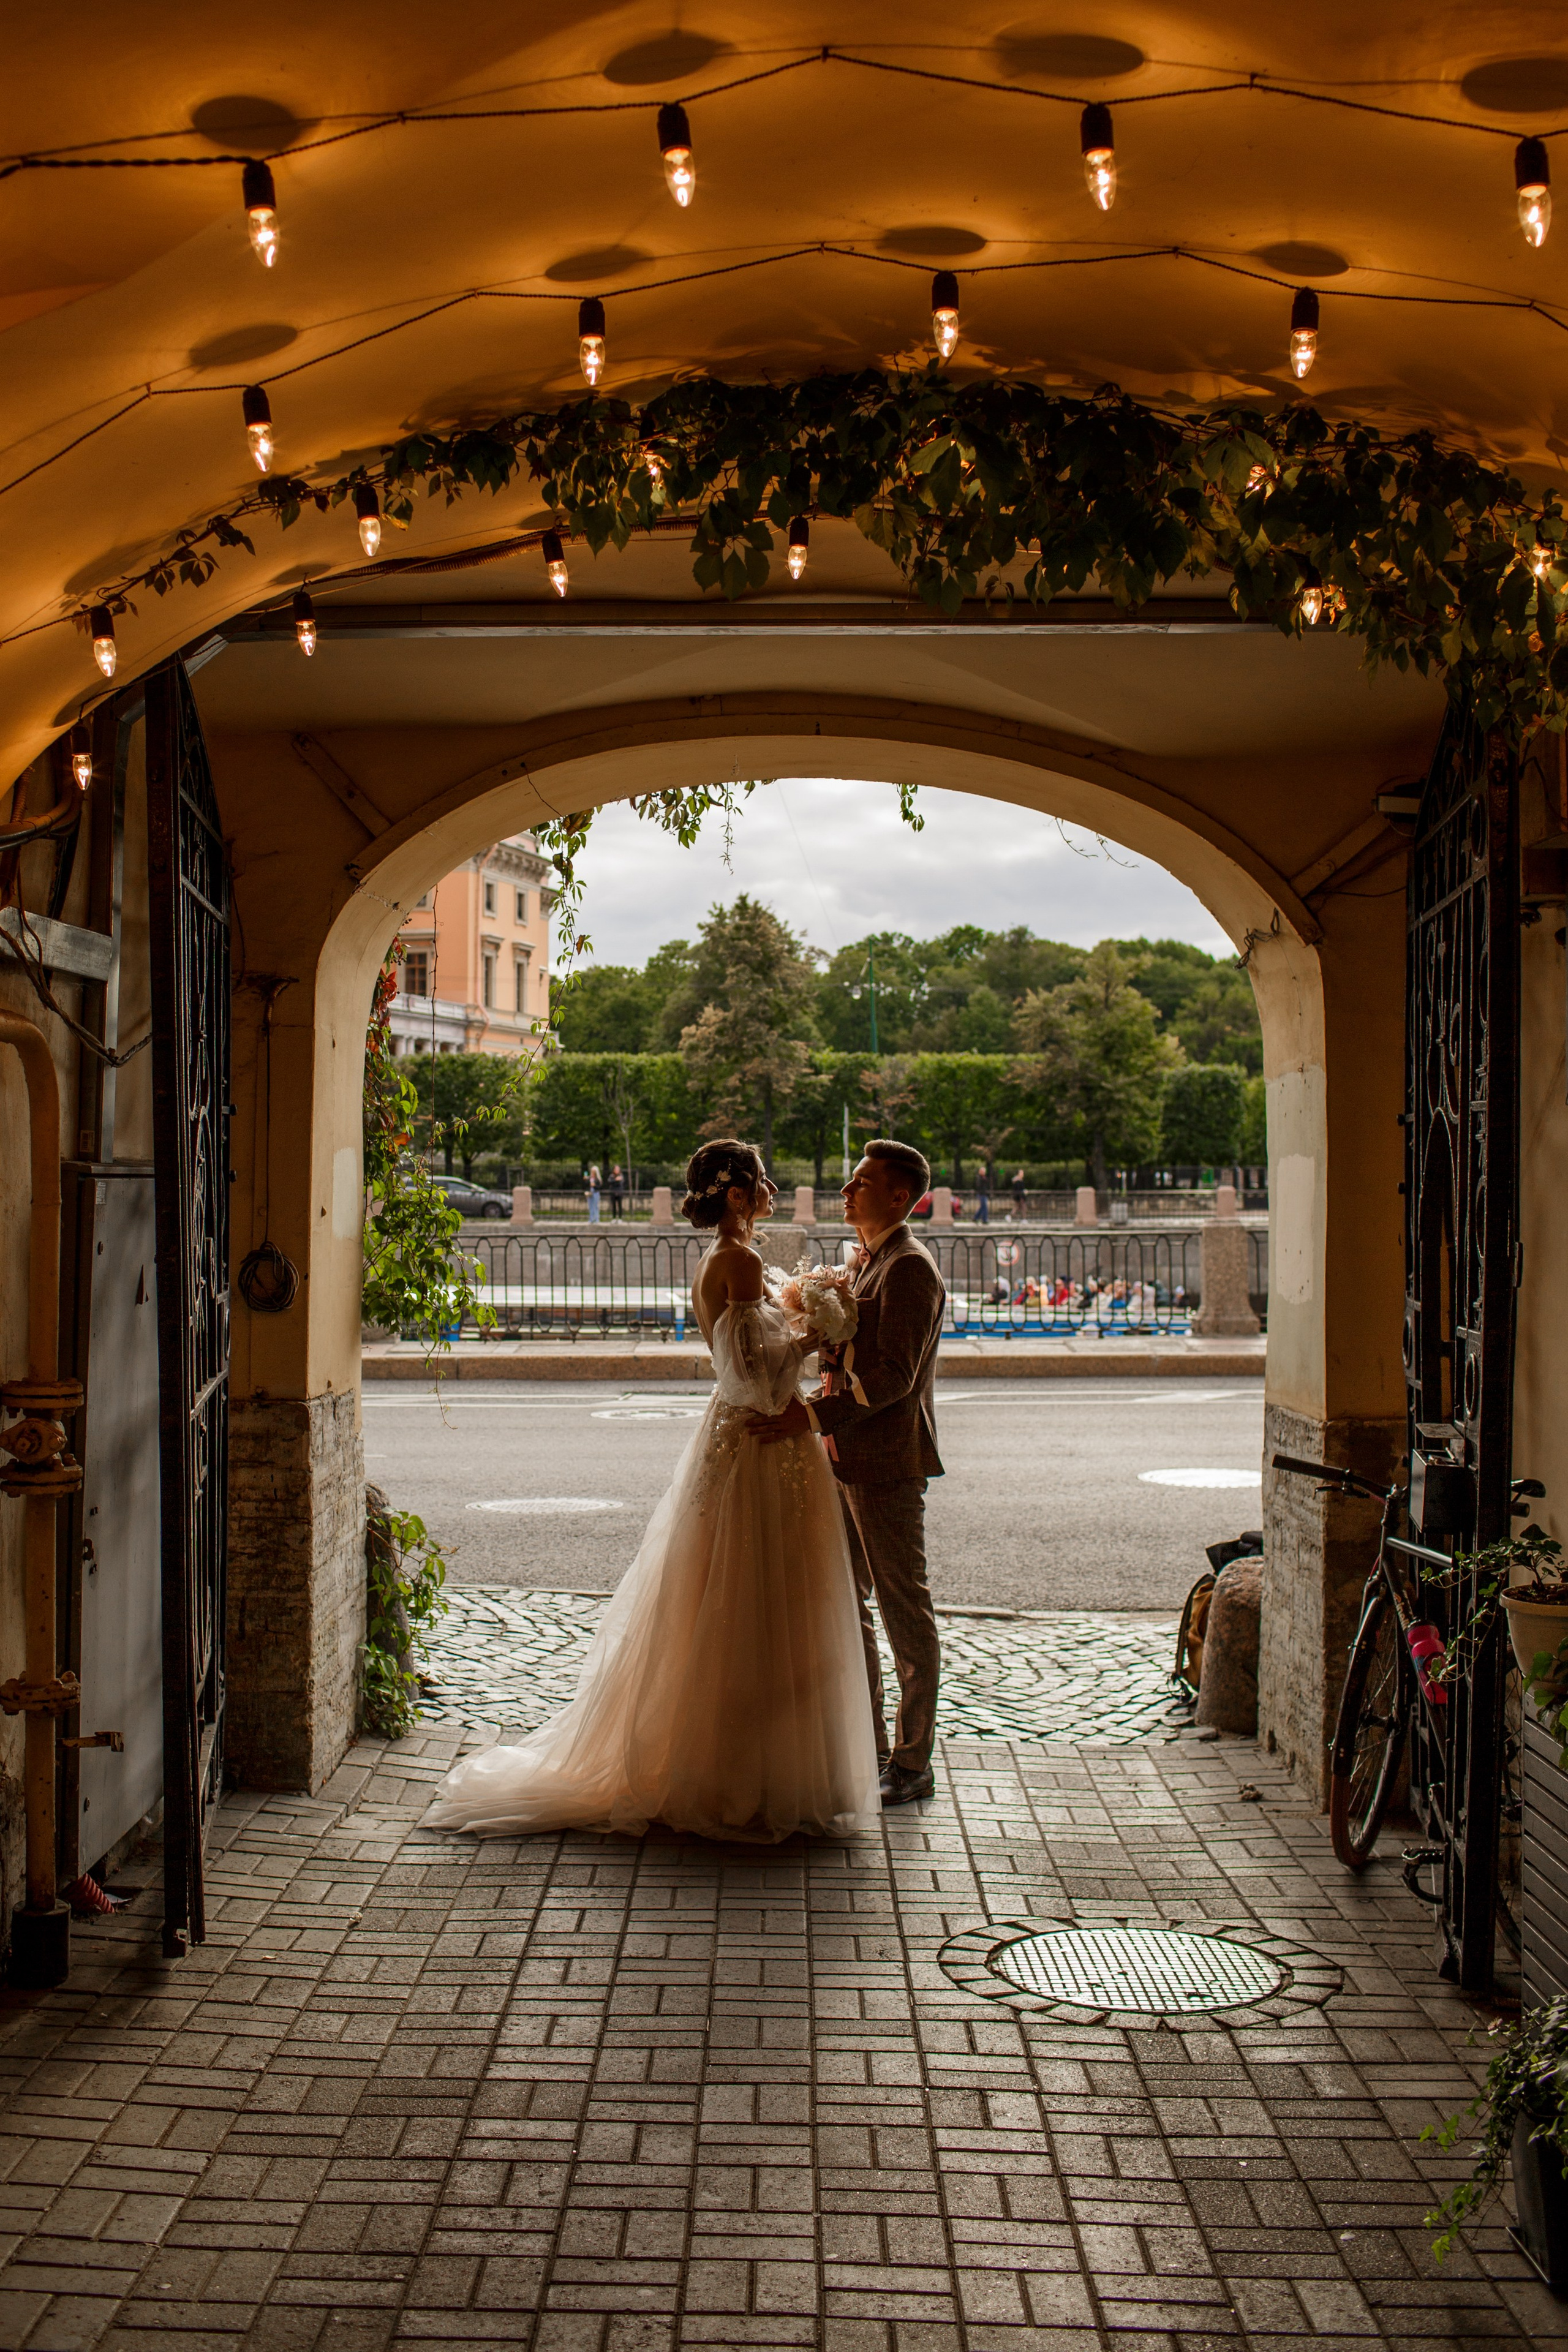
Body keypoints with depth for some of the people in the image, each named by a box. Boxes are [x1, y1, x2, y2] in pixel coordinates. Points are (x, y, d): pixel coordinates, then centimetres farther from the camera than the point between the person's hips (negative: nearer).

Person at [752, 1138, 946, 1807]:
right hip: (847, 1458, 10)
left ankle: (913, 1761, 9)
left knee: (905, 1612, 0)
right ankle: (868, 1744, 26)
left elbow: (893, 1375, -22)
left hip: (888, 1464, -10)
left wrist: (811, 1415, -26)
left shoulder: (910, 1269, -15)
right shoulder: (864, 1262, 16)